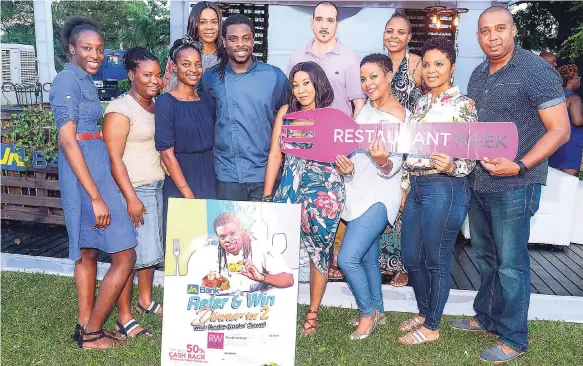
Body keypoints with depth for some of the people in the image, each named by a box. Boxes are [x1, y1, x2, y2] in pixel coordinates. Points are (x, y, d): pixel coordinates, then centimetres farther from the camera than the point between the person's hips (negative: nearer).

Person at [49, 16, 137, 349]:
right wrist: (96, 197, -23)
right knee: (125, 256, -5)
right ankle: (91, 333, 9)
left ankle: (85, 327, 29)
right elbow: (68, 141, -20)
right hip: (86, 176, -10)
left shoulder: (85, 80, 14)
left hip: (94, 171, 10)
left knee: (88, 251, 16)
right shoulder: (67, 80, -13)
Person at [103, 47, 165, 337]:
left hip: (156, 187, 8)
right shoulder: (120, 109, -13)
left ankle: (145, 301, 33)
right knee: (129, 254, -2)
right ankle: (124, 319, 10)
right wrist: (132, 198, -19)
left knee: (151, 248, 15)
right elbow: (114, 159, -16)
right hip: (132, 190, -7)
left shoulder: (157, 104, 11)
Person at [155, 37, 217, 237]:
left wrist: (212, 180, 4)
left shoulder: (206, 100, 8)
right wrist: (188, 194, -16)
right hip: (178, 180, -5)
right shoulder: (165, 102, -9)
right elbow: (167, 154, -13)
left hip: (208, 178, 5)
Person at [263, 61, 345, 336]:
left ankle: (313, 313, 23)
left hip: (325, 191, -1)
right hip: (290, 189, 2)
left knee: (319, 250, 7)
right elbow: (275, 154, 4)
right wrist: (267, 196, 2)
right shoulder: (286, 112, 7)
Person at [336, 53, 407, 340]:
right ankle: (378, 311, 34)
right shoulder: (366, 107, 10)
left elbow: (393, 167, -14)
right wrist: (346, 164, -3)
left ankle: (368, 313, 11)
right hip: (358, 193, 8)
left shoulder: (399, 115, -13)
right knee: (368, 259, 16)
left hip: (378, 197, -7)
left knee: (347, 259, -12)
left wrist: (383, 161, -36)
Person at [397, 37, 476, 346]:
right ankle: (423, 312, 37)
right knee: (411, 258, 15)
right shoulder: (422, 103, 14)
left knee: (436, 261, 5)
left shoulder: (462, 104, -8)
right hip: (416, 187, 8)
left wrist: (451, 166, -29)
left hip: (444, 188, -8)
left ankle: (431, 327, 22)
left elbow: (471, 157, -9)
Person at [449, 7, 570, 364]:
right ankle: (486, 317, 37)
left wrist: (520, 166, -22)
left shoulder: (537, 71, -11)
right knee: (485, 257, 19)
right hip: (478, 182, 7)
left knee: (511, 264, 3)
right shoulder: (478, 74, 10)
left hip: (514, 186, -7)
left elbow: (560, 130, -13)